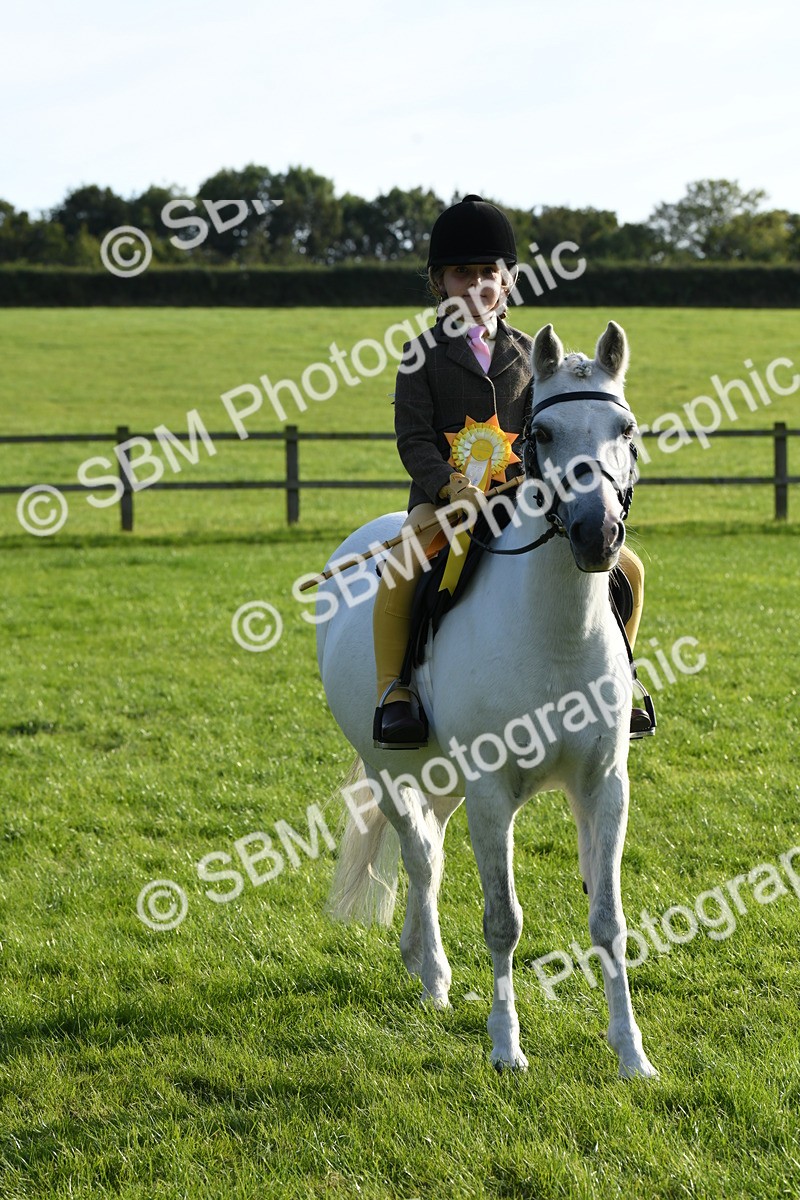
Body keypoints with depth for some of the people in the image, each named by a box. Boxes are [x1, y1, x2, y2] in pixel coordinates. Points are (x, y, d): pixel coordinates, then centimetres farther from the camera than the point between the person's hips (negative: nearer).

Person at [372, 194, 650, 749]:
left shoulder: (525, 352, 12)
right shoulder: (425, 354, 1)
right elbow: (413, 438, -7)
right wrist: (451, 486, -24)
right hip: (444, 496, -4)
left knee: (626, 569, -6)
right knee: (400, 573, -36)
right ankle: (393, 693, -23)